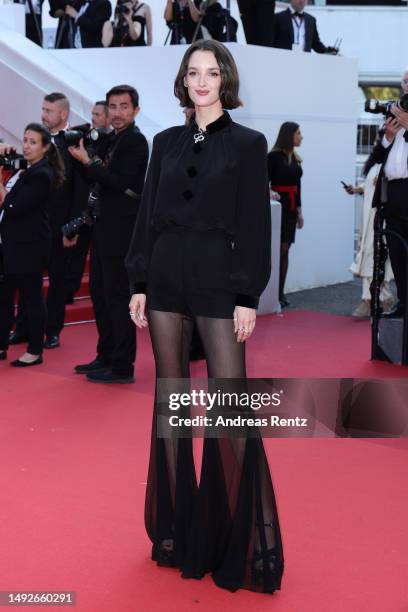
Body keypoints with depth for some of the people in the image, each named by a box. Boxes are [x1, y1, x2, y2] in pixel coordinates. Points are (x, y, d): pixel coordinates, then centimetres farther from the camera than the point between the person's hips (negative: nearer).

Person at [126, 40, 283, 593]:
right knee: (170, 400, 8)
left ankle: (254, 532, 1)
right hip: (166, 279, 5)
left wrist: (248, 297, -11)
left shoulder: (247, 144, 0)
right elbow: (149, 215, 12)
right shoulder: (167, 142, 12)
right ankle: (175, 524, 18)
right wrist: (139, 284, 6)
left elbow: (255, 225, -4)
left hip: (217, 282, -4)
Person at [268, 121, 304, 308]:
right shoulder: (275, 156, -7)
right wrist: (269, 192, -29)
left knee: (285, 250, 5)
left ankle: (281, 291, 8)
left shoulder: (295, 158, 14)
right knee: (280, 249, -12)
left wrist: (299, 210, 19)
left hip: (291, 206, 7)